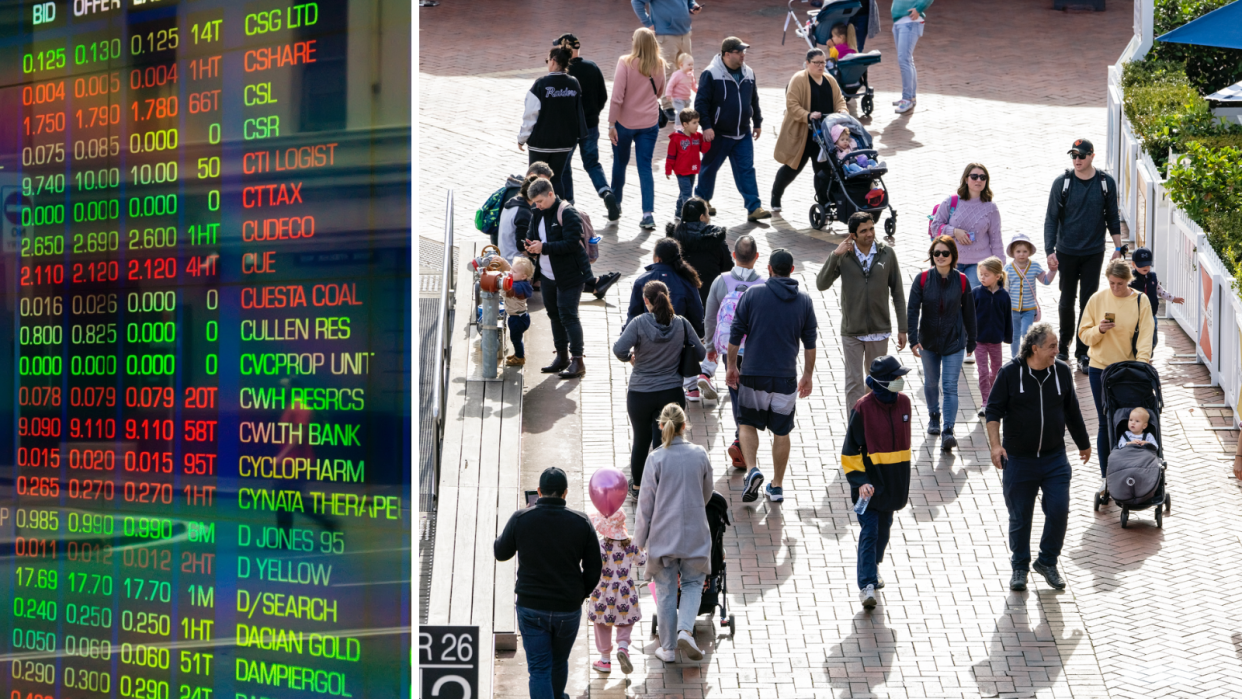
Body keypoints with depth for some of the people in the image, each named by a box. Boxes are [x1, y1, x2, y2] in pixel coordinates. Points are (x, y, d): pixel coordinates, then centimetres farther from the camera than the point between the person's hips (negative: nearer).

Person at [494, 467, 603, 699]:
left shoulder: (521, 519, -11)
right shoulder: (581, 522, -8)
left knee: (539, 669, 3)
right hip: (568, 609, 2)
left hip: (531, 608, -2)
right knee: (559, 661, 24)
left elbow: (501, 553, 6)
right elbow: (594, 568, -4)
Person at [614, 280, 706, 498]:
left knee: (641, 440, 19)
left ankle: (637, 486, 35)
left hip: (640, 394, -1)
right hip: (672, 394, 1)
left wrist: (630, 357, 0)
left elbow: (619, 350, -22)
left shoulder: (639, 323, -13)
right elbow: (700, 353, 1)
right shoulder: (681, 324, -5)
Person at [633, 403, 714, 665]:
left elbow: (646, 503, -8)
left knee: (666, 590, 10)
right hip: (694, 532, 1)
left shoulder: (656, 459, -12)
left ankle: (668, 648, 16)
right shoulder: (700, 455, -5)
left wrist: (640, 539, 3)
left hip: (663, 533, -1)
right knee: (693, 583, 17)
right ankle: (686, 630, -6)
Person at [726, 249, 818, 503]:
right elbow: (810, 343, 7)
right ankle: (777, 486, 18)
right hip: (786, 377, 1)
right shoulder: (804, 300, 3)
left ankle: (752, 469, -9)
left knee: (747, 423, 14)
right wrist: (808, 375, 18)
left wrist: (731, 365, 10)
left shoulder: (752, 293, -3)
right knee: (781, 431, 12)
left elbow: (736, 333, -1)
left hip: (754, 373, -1)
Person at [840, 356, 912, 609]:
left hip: (894, 480, 5)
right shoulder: (862, 408, -15)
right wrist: (859, 481, -20)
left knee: (884, 527, 18)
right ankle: (867, 584, -13)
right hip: (869, 481, -5)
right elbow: (850, 449, -11)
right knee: (869, 532, -10)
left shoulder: (903, 402, 2)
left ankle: (874, 567, 41)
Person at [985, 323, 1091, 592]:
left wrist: (1083, 443, 23)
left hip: (1055, 459, 2)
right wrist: (995, 444, -19)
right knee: (1020, 517, 7)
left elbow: (1072, 411, 14)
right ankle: (1019, 567, 26)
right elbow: (993, 410, -7)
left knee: (1059, 511, -4)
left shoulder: (1062, 372, 1)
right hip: (1018, 460, -2)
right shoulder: (1010, 373, -8)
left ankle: (1047, 562, 18)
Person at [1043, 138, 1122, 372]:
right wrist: (1049, 250, -12)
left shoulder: (1106, 182, -1)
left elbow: (1112, 218, 8)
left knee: (1088, 302, 1)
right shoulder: (1062, 182, -5)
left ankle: (1082, 352, 10)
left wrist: (1118, 248, 6)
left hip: (1093, 254, 0)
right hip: (1066, 253, 0)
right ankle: (1064, 345, 28)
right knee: (1066, 302, 9)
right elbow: (1051, 218, -3)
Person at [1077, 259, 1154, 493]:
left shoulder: (1140, 301, -3)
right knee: (1105, 423, 6)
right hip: (1099, 368, 1)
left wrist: (1142, 363, -21)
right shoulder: (1097, 299, 0)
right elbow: (1084, 334, 2)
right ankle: (1105, 475, 14)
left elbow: (1145, 336, -8)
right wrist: (1099, 330, -18)